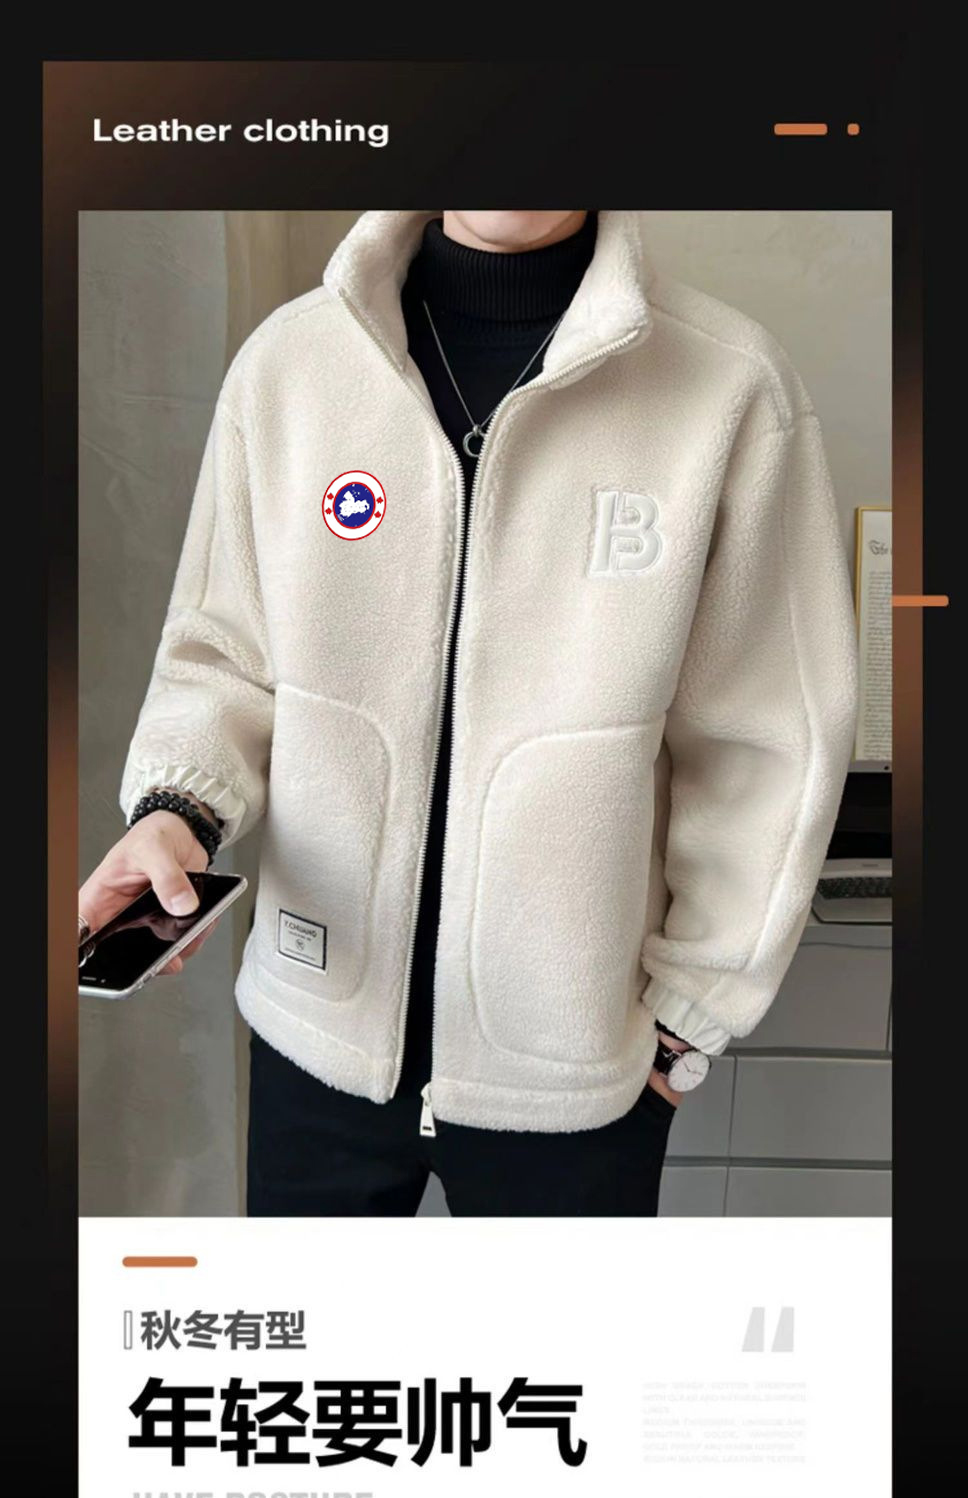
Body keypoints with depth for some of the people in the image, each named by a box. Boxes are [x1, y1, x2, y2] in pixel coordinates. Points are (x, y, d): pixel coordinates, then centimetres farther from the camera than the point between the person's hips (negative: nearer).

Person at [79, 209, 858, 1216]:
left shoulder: (729, 388, -13)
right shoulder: (289, 357, -7)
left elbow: (764, 740, -7)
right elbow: (221, 650, 2)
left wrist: (691, 1014, -1)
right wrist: (179, 805, -17)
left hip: (574, 1057, -1)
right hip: (317, 1019, 2)